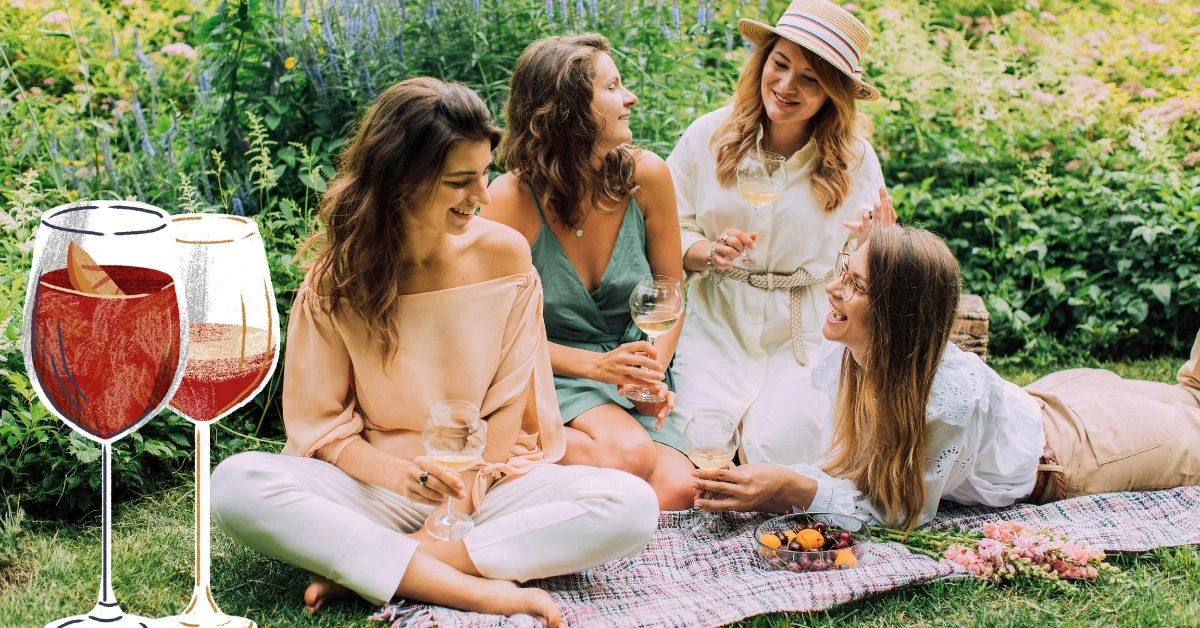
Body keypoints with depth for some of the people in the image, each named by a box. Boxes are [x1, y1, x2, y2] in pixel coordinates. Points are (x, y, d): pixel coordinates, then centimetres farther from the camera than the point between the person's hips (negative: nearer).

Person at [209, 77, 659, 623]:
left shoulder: (504, 256, -5)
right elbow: (318, 422, -5)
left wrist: (465, 496, -14)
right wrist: (393, 472, -24)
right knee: (236, 484, -29)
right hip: (374, 486, -1)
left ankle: (367, 569, -25)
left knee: (631, 505, -26)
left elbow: (509, 406, -1)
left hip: (488, 479, 1)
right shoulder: (337, 276, -6)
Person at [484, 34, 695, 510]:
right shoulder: (514, 197, -14)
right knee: (630, 453, -34)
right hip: (552, 376, -4)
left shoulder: (645, 175, -4)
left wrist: (656, 371, -11)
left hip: (633, 371, 4)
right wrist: (597, 365, -20)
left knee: (676, 489, -24)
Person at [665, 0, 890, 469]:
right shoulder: (707, 136, -2)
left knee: (772, 449, -22)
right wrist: (708, 252, -18)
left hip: (807, 337, 0)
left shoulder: (854, 157, -2)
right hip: (718, 326, 1)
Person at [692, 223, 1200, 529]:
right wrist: (760, 485, -37)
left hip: (1073, 450, -5)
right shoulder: (839, 357, -29)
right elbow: (845, 467, -19)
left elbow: (900, 512, -38)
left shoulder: (953, 392, -46)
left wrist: (792, 489, -49)